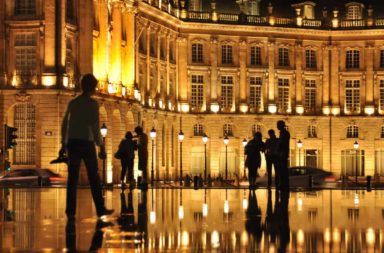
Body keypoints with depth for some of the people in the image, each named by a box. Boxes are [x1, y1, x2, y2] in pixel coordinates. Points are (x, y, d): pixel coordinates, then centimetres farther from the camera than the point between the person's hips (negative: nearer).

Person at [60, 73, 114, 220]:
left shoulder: (73, 103, 11)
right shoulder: (93, 103, -8)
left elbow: (65, 125, 14)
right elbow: (95, 126, -15)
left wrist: (63, 145, 21)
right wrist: (101, 147, -12)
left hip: (72, 143, 5)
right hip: (86, 143, -5)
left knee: (72, 177, 4)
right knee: (93, 176, 5)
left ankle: (70, 211, -2)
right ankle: (100, 208, 9)